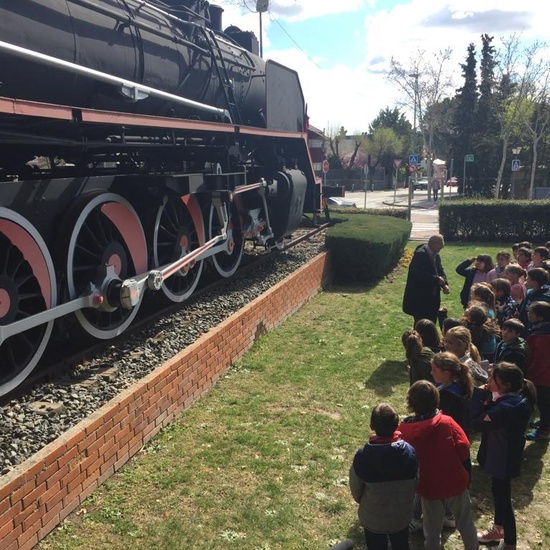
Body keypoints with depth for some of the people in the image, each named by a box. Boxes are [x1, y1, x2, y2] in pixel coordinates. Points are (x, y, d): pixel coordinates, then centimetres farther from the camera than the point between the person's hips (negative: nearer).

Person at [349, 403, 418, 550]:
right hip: (401, 516, 2)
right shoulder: (410, 452, -21)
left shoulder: (363, 456, -27)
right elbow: (415, 484, -4)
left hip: (372, 518, -2)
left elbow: (355, 489, -11)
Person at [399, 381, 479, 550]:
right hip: (455, 483, 0)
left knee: (432, 529, 20)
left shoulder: (404, 430, -17)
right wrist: (466, 477, 4)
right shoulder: (447, 422, -19)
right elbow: (464, 452, -12)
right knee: (465, 521, 26)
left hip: (428, 487, 0)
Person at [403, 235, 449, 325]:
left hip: (432, 298, 9)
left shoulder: (436, 255, 10)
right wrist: (437, 280, -23)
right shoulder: (420, 254, -20)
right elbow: (420, 274, -30)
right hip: (420, 298, -9)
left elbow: (440, 270, 11)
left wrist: (445, 284, -7)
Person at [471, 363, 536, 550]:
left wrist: (480, 395, -25)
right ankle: (498, 528, 48)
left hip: (502, 457, -9)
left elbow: (477, 423, -29)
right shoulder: (519, 398, -5)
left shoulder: (506, 407, -36)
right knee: (498, 490, 26)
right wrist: (488, 398, -16)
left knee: (502, 496, 9)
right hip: (506, 454, 9)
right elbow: (493, 415, 2)